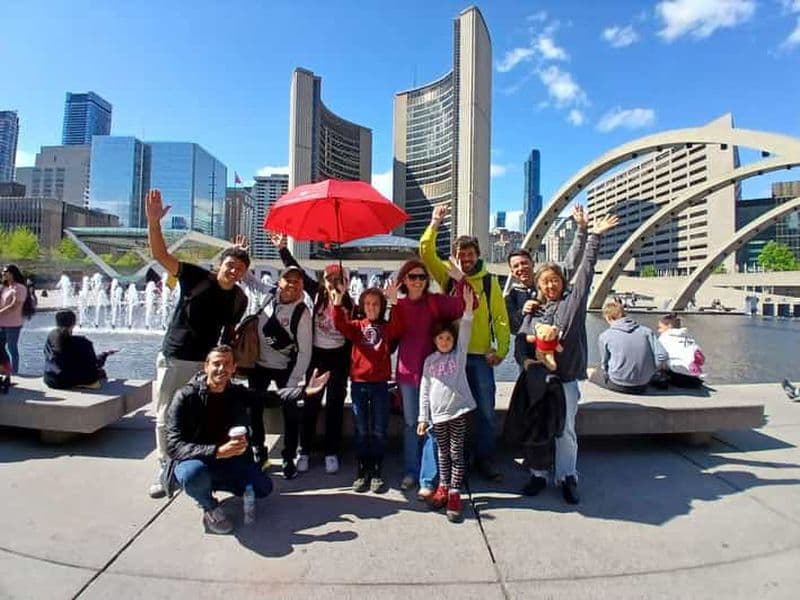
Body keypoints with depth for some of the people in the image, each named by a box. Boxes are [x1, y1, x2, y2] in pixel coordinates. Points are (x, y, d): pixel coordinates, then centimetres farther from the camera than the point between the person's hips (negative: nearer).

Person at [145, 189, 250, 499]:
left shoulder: (239, 299, 0)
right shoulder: (197, 277, -11)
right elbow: (160, 255, -21)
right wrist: (153, 221, -37)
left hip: (205, 363, 2)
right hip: (172, 358, -2)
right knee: (165, 418, 6)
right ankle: (165, 471, 23)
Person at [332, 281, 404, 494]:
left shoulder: (387, 327, 5)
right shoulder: (357, 326, 7)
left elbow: (398, 327, -16)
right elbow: (339, 323, -11)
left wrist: (394, 302, -29)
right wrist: (338, 299, -26)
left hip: (380, 384, -1)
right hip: (358, 384, 1)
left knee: (379, 431, 6)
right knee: (361, 431, 10)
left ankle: (377, 473, 18)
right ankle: (362, 473, 21)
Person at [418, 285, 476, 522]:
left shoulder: (459, 353, 2)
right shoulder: (429, 361, 5)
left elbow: (465, 331, -13)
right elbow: (424, 390, 5)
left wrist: (468, 307, -26)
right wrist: (423, 417, 3)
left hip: (458, 409, -2)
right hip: (437, 413, 2)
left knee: (456, 452, 4)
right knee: (443, 452, 15)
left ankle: (454, 493, 11)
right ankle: (443, 487, 29)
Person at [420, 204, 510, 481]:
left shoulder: (489, 280, 3)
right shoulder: (447, 275, 3)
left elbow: (500, 316, 0)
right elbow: (426, 252, -9)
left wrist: (502, 348, -8)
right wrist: (435, 224, -19)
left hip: (481, 355, 0)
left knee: (486, 411, 7)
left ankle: (485, 459, 25)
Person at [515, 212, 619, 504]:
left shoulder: (573, 300, 6)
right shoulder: (533, 309, 10)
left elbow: (586, 269, 3)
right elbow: (521, 337, 3)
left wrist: (594, 237, 2)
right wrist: (525, 358, -16)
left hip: (566, 377, -2)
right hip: (537, 376, 2)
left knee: (565, 429, 6)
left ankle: (567, 477, 23)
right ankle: (538, 474, 25)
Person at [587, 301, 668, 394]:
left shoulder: (605, 336, -6)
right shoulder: (646, 331, -1)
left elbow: (604, 364, 1)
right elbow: (662, 356, -8)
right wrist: (648, 373, 5)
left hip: (618, 385, -3)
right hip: (642, 386, 3)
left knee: (590, 372, 22)